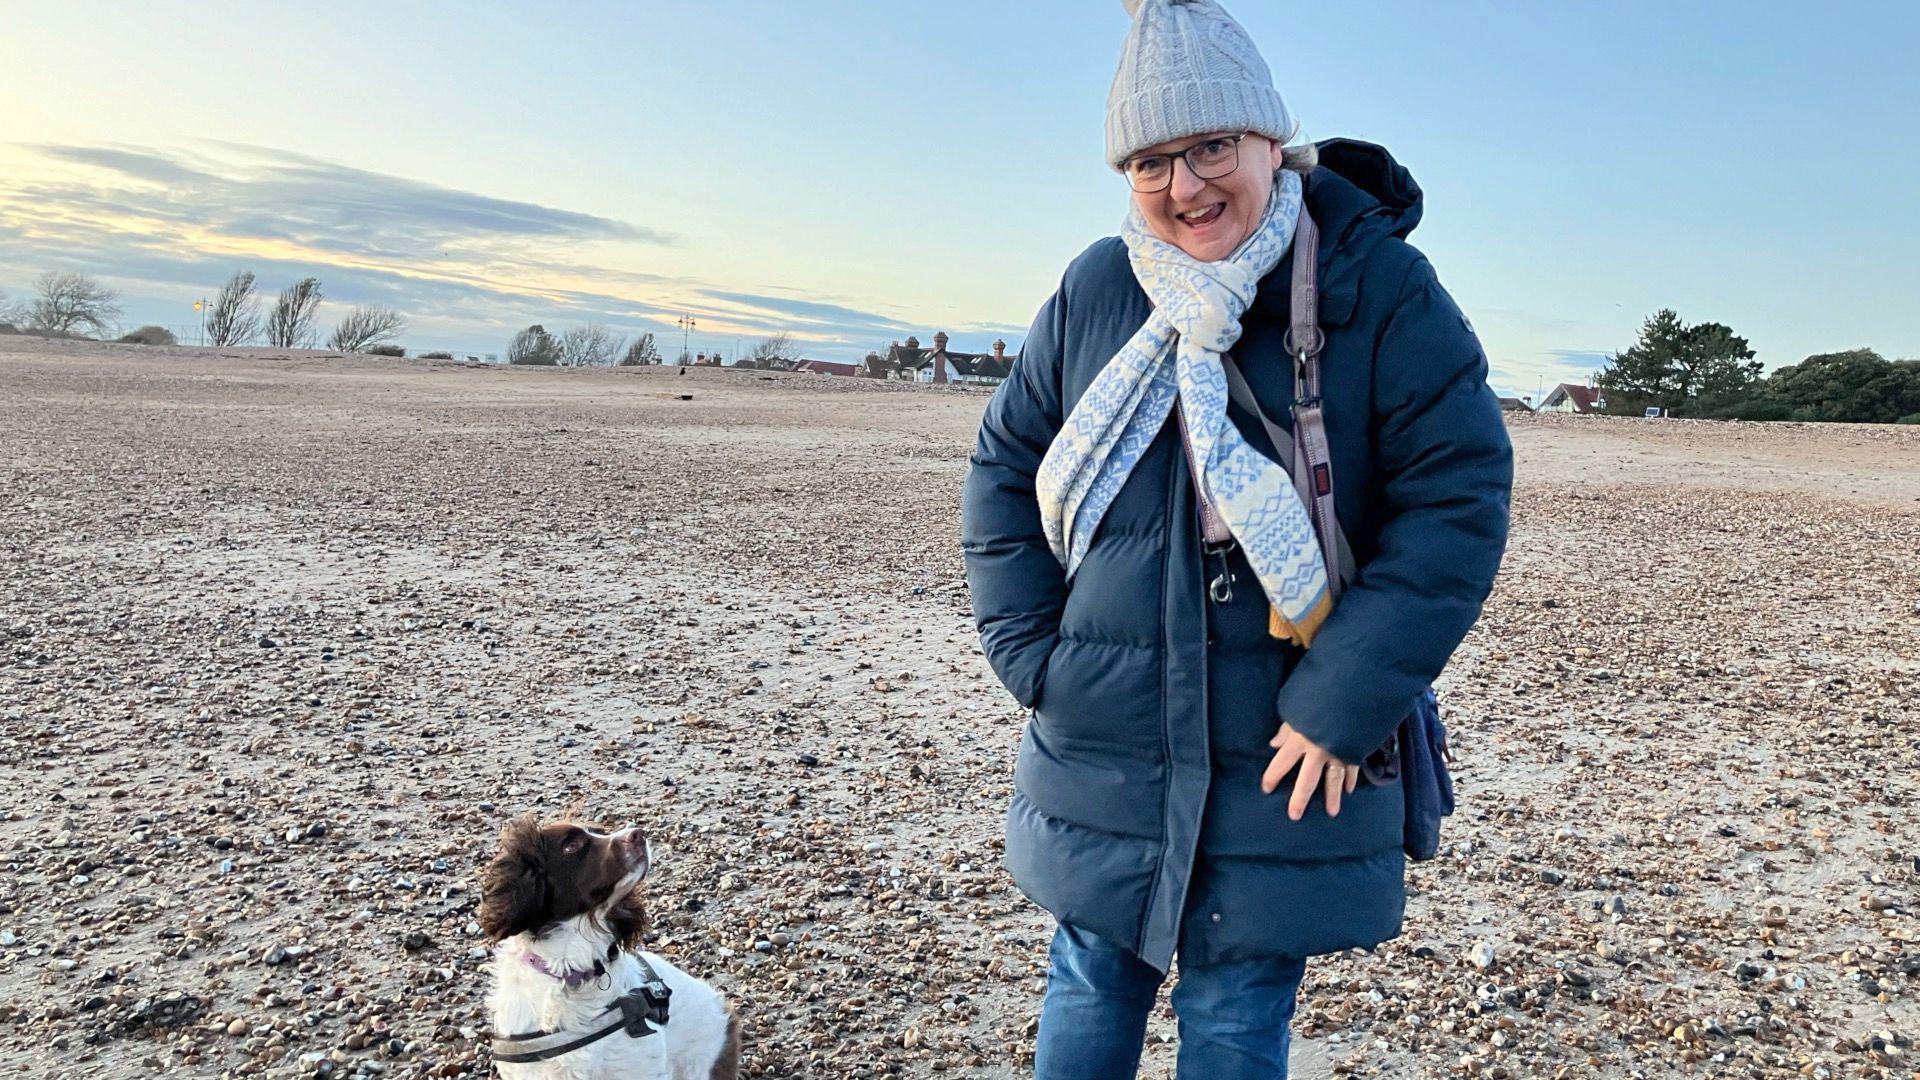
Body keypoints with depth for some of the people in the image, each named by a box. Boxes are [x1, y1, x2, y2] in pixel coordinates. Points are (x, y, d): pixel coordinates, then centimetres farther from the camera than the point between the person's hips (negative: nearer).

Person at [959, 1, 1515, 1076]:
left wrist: (1343, 702, -16)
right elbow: (1006, 465, 8)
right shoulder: (1096, 290, 1)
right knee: (1092, 992, 17)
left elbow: (1462, 497, -11)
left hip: (1288, 765, -2)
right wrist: (1033, 651, -2)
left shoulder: (1381, 288, -9)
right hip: (1102, 754, 3)